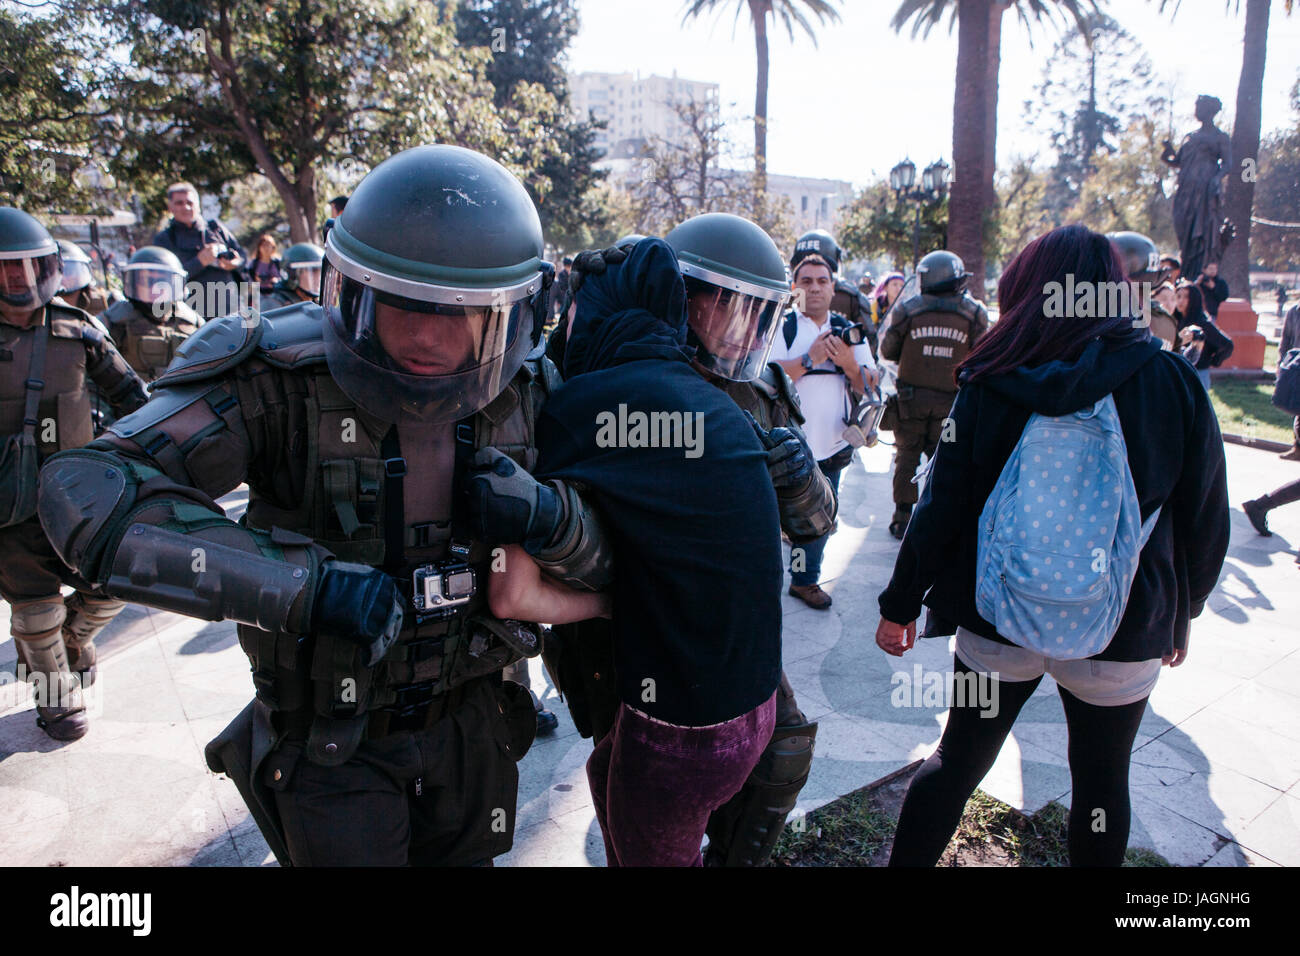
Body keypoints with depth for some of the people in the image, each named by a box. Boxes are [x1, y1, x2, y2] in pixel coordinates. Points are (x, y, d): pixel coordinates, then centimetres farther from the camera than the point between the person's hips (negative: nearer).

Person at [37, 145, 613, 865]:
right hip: (334, 740, -3)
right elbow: (87, 492, -33)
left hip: (471, 717, 4)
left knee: (464, 857, 25)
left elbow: (599, 561, -2)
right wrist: (308, 583, -38)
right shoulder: (284, 379, -24)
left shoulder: (522, 395, -11)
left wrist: (551, 521, -26)